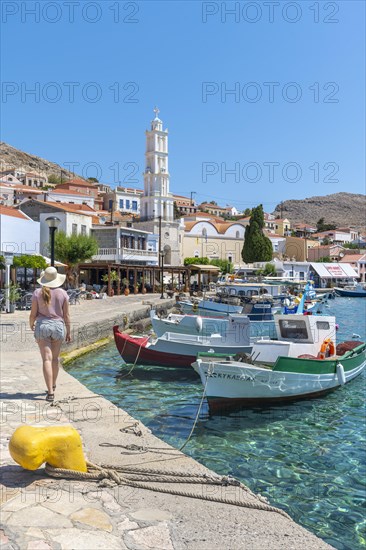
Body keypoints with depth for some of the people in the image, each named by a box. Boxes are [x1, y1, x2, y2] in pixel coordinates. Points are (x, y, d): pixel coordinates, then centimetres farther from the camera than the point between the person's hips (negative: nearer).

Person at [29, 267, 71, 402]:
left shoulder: (38, 293, -4)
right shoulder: (62, 293, -1)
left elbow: (33, 314, -2)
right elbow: (66, 315, 1)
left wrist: (31, 325, 19)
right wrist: (68, 332, 10)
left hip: (42, 325, -1)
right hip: (58, 325, 2)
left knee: (47, 359, -2)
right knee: (55, 358, 19)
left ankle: (50, 392, -8)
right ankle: (53, 385, 36)